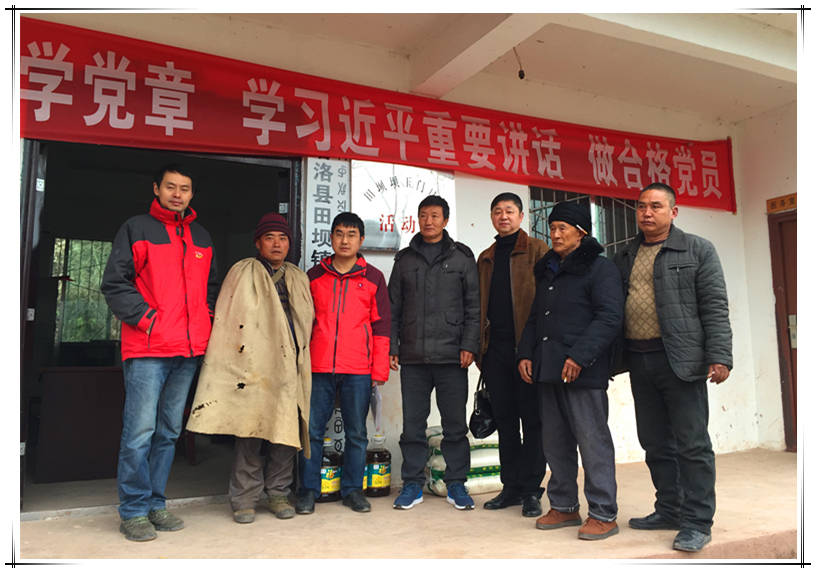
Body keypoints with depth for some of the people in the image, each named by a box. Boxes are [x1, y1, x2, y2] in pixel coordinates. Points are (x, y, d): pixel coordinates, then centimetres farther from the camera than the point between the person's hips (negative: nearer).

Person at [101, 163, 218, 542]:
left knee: (169, 432, 11)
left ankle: (155, 504, 21)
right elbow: (114, 283, -3)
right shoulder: (137, 228, 3)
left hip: (189, 351, 5)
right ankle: (133, 511, 8)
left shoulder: (201, 237, 17)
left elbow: (211, 285, 25)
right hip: (147, 349, -5)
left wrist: (205, 318, 9)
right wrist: (146, 318, -11)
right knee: (140, 431, -6)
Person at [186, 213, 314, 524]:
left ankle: (278, 493, 19)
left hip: (289, 369, 4)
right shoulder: (242, 272, 6)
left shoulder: (299, 279, 20)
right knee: (250, 433, -4)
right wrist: (236, 364, -7)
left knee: (286, 430, 4)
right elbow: (226, 323, 1)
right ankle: (244, 499, 10)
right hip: (252, 367, -4)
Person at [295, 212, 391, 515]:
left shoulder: (373, 278, 7)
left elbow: (381, 325, 5)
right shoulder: (314, 276, 10)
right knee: (312, 430, 4)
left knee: (356, 432, 7)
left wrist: (379, 369, -1)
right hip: (318, 367, 1)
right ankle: (308, 490, 18)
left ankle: (352, 489, 21)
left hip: (358, 370, 0)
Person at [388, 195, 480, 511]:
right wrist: (391, 347, 5)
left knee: (455, 424, 4)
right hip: (413, 357, 2)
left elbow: (473, 305, 4)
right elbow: (393, 307, 13)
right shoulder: (405, 259, 14)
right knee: (412, 424, 6)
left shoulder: (462, 257, 8)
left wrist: (469, 345, -6)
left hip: (451, 356, -2)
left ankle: (456, 483, 18)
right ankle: (412, 483, 19)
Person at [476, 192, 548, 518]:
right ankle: (512, 487, 20)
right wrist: (479, 347, 9)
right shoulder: (486, 258, 19)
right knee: (504, 420, 10)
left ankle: (532, 491, 11)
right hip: (495, 348, 5)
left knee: (532, 420, 2)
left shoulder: (537, 250, 2)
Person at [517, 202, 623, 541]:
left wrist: (579, 356, -21)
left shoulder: (599, 268, -4)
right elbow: (534, 318, 24)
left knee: (592, 440, -2)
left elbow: (610, 317, -14)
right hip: (547, 370, 8)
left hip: (582, 372, -8)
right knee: (554, 442, 12)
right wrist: (525, 353, 11)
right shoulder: (547, 270, 20)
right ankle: (564, 507, 25)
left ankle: (603, 515, 10)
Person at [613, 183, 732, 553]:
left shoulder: (697, 251, 4)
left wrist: (719, 356, -13)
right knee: (655, 442, 12)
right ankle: (669, 510, 26)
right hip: (639, 360, 5)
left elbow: (715, 306, -4)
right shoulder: (624, 258, 16)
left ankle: (696, 522, 11)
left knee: (692, 443, -1)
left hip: (681, 359, -5)